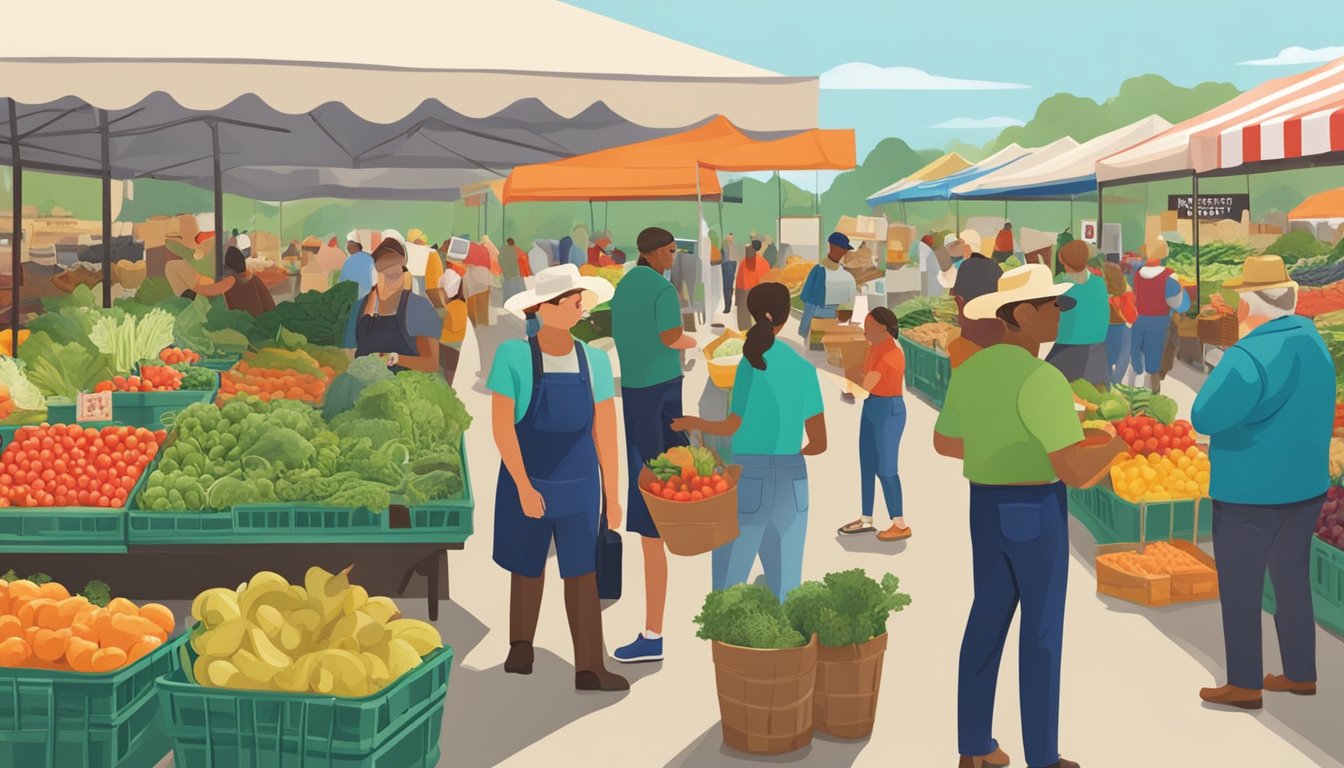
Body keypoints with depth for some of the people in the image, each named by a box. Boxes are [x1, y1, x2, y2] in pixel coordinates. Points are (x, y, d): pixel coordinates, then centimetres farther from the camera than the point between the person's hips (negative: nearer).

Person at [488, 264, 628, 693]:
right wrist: (523, 486, -19)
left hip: (579, 484, 2)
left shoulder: (594, 361, -2)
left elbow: (605, 433, 2)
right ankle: (520, 649, 31)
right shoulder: (513, 356, -12)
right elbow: (502, 426, -15)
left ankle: (589, 669, 3)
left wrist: (613, 496, 4)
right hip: (525, 481, -2)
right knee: (526, 568, 12)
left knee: (582, 571, 0)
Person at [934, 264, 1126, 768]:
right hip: (1037, 515, -7)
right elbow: (1076, 473, -23)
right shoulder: (1041, 379, -21)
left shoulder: (969, 371, 5)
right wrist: (1118, 444, -2)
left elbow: (944, 443, 19)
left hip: (985, 509, 7)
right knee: (1042, 632, 4)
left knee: (987, 621, 16)